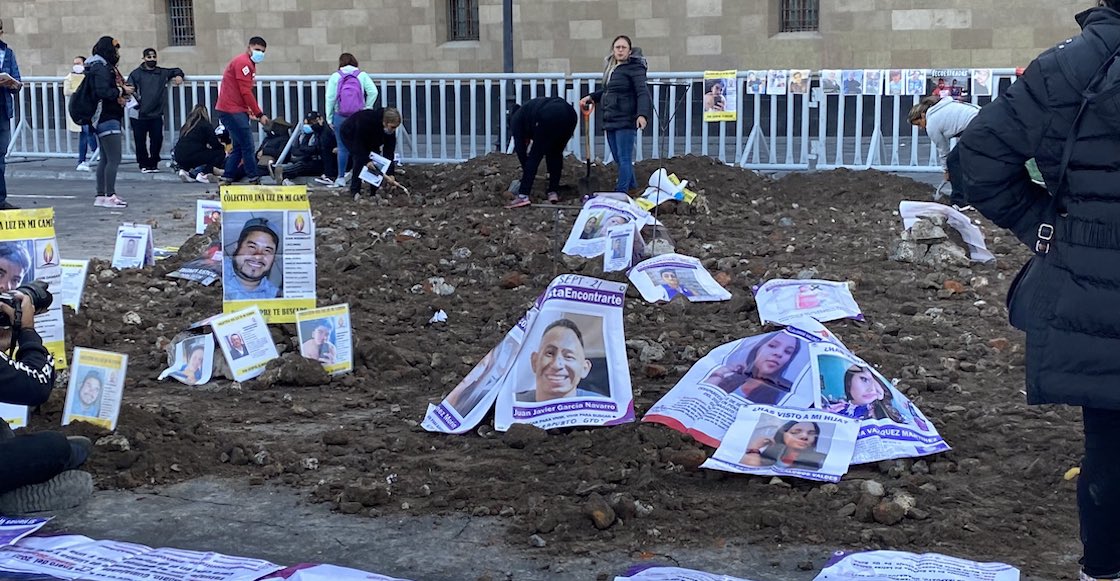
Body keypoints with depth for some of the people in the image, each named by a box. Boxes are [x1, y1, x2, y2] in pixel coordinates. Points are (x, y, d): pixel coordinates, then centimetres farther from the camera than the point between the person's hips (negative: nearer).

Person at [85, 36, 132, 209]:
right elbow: (102, 92, -24)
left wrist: (124, 89, 3)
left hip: (105, 119, 11)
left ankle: (100, 196, 16)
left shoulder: (106, 67, 18)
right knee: (114, 159, -10)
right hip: (107, 118, -11)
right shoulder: (101, 68, -13)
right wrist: (122, 91, -13)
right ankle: (110, 196, -9)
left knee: (105, 159, 12)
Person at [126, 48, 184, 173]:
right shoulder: (136, 73, 2)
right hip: (140, 115, -3)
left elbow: (176, 70, 28)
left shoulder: (162, 73, 12)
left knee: (157, 140, 1)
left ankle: (154, 163, 15)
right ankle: (144, 164, 12)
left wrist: (178, 76, 8)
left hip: (156, 114, 3)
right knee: (140, 141, 1)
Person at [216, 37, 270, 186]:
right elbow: (246, 92, -18)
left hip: (237, 111, 11)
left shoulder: (249, 64, 19)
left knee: (239, 147, 13)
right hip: (232, 111, -11)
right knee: (248, 146, -8)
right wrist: (259, 114, -15)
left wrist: (250, 112, 7)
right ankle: (254, 180, -4)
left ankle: (226, 181, 15)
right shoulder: (243, 62, -13)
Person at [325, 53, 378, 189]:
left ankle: (341, 177, 8)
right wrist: (366, 108, 4)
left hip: (340, 117, 0)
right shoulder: (362, 75, 1)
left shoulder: (335, 76, 1)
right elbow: (373, 92, -8)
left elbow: (330, 98, -2)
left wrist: (329, 118, 3)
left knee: (342, 148, 5)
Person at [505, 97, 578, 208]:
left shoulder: (516, 118, 25)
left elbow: (519, 147, 18)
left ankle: (523, 195, -4)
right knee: (555, 154, 23)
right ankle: (554, 192, 18)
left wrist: (526, 169, 26)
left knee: (534, 157, 3)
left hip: (549, 119, -6)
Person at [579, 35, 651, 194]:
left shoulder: (634, 68, -9)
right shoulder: (611, 68, 16)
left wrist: (642, 114, -30)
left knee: (624, 157, -6)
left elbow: (643, 92, -18)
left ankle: (621, 191, -4)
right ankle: (631, 183, 30)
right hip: (610, 120, 8)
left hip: (626, 120, -8)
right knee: (617, 157, 14)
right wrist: (591, 97, 22)